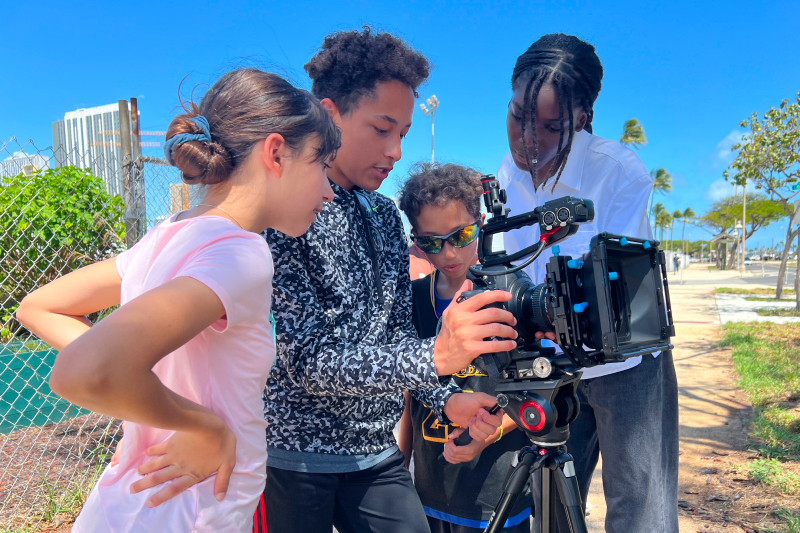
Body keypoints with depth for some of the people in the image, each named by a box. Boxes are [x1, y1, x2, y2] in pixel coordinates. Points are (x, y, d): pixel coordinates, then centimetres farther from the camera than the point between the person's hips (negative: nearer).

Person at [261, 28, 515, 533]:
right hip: (294, 458, -5)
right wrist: (436, 356, -36)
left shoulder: (386, 215, 5)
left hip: (378, 453, 6)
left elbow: (398, 330, 9)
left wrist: (445, 398, -7)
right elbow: (307, 360, -23)